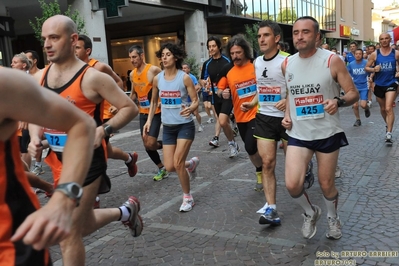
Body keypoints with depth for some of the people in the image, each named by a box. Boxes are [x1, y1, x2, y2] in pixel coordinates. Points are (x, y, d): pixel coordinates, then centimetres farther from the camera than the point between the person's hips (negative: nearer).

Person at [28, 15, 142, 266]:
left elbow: (130, 108, -11)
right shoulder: (39, 78, 4)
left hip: (87, 161, -7)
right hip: (58, 161, 7)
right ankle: (126, 211, 45)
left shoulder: (92, 77, -15)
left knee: (69, 234, 0)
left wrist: (103, 130, -24)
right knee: (81, 224, 21)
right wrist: (35, 139, -4)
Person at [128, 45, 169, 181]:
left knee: (150, 144, -14)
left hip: (155, 112, -7)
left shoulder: (153, 70, -16)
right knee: (147, 144, 8)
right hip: (143, 113, 7)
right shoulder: (132, 74, 6)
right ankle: (162, 169, 25)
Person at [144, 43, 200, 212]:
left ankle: (188, 198, 12)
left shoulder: (184, 77, -12)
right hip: (168, 127, 5)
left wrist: (190, 109, -32)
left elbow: (195, 101, -10)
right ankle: (192, 163, 39)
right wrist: (149, 120, 4)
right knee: (169, 167, 3)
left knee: (177, 163, -11)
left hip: (185, 125, -4)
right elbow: (154, 102, 13)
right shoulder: (157, 79, 0)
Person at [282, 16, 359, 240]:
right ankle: (311, 212, 24)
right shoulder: (287, 64, 2)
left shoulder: (332, 60, -10)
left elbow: (353, 93, -7)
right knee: (292, 185, -10)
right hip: (298, 134, 3)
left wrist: (338, 101, -29)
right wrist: (287, 114, 4)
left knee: (327, 185, 10)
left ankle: (333, 218, 42)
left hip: (327, 133, -2)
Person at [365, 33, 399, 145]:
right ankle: (388, 125, 43)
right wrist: (373, 69, -18)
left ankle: (389, 134, -13)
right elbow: (366, 67, 2)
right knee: (382, 108, 17)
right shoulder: (375, 54, -3)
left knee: (388, 108, -15)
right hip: (379, 84, 2)